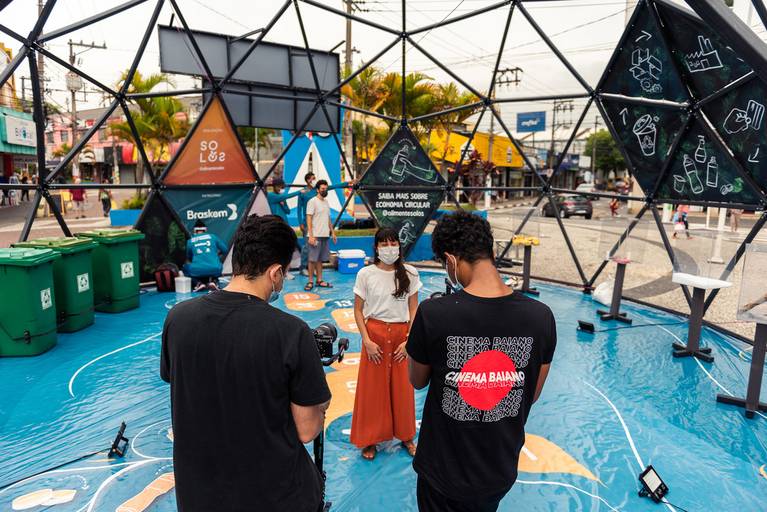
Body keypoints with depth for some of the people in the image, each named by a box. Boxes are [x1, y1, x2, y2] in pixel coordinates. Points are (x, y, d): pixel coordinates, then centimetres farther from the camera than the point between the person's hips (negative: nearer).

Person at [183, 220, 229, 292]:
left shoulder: (190, 241, 14)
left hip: (197, 271, 0)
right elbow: (225, 250, 19)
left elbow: (188, 258, 27)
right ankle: (213, 281, 5)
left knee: (186, 267, 30)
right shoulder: (212, 236, 13)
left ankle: (199, 283, 6)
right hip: (214, 269, 1)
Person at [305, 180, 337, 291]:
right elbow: (309, 219, -12)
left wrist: (332, 232, 14)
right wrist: (311, 236, -19)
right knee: (312, 259, -2)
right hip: (316, 236, -7)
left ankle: (319, 280, 16)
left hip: (325, 235, 7)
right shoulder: (312, 201, -7)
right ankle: (310, 281, 5)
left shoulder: (326, 201, 15)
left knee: (320, 259, 11)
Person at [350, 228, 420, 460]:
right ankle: (370, 439, 25)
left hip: (401, 335, 1)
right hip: (374, 334, -1)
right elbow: (358, 310, -2)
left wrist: (409, 340, -6)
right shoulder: (365, 274, -7)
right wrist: (367, 341, -9)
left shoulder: (410, 273, -3)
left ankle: (406, 436, 31)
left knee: (402, 388, 10)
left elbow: (413, 309, 1)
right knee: (372, 388, 7)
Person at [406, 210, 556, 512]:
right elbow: (533, 395, -2)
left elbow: (417, 382, -6)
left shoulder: (432, 314, -25)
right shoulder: (541, 317, -15)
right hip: (501, 473, 3)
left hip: (444, 473, -2)